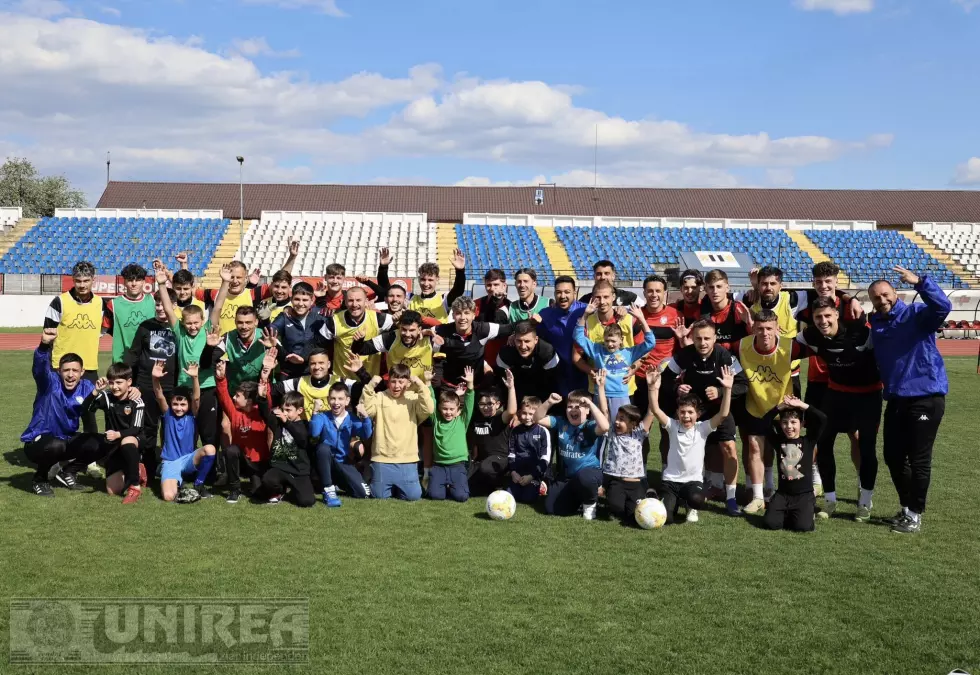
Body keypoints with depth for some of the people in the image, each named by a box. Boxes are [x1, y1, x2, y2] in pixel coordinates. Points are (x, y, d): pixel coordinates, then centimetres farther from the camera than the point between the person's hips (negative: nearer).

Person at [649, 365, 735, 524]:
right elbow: (655, 410, -15)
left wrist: (727, 389, -26)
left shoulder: (702, 428, -3)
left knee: (696, 499, -36)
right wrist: (653, 387, -28)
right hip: (671, 480, 1)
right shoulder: (673, 426, -2)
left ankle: (691, 508, 5)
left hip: (693, 480, 0)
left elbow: (723, 414, -16)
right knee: (665, 517, -17)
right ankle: (675, 502, 21)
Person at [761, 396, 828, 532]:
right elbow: (766, 423, -7)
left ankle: (800, 513, 15)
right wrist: (780, 407, -16)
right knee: (771, 523, -15)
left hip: (804, 494, -2)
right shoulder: (778, 442, 4)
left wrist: (801, 405, -13)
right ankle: (786, 514, 18)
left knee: (803, 526, -20)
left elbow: (822, 419, -11)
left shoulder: (808, 441, 0)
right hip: (782, 493, 2)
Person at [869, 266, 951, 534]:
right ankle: (906, 506, 30)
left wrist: (919, 282, -36)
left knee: (918, 459, 1)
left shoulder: (917, 315, -7)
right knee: (893, 456, 12)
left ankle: (915, 514, 14)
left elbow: (943, 307, -27)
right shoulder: (876, 325, 12)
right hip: (896, 399, 7)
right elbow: (873, 360, 19)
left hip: (926, 397, -7)